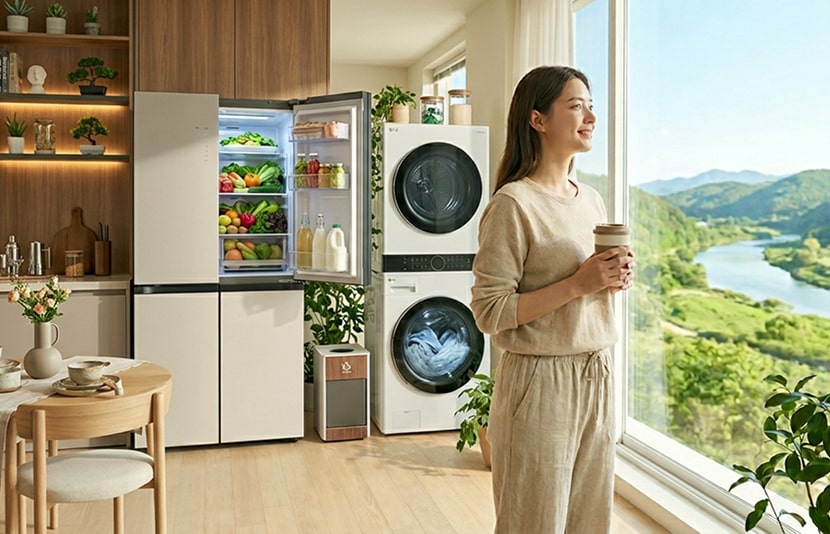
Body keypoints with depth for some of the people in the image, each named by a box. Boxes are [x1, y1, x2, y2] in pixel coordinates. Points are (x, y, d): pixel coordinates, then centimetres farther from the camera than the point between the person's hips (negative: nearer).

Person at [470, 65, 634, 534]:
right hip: (541, 379, -7)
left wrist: (615, 280, -1)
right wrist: (577, 284, -21)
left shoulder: (592, 200, 10)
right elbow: (490, 312, -18)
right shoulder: (513, 204, -14)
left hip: (598, 374, 7)